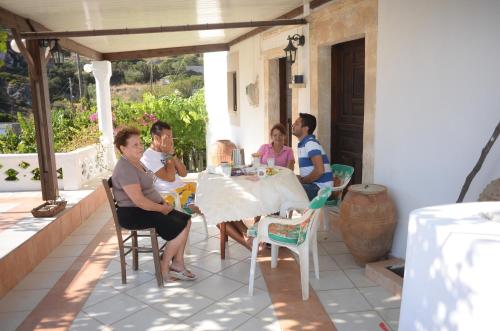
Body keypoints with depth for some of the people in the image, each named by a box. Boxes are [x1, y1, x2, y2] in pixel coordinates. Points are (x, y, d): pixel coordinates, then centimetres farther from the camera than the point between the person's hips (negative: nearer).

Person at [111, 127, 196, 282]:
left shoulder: (136, 163, 12)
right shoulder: (125, 169, -21)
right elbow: (139, 201, -27)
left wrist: (163, 202, 4)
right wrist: (162, 208, -16)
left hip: (147, 208, 11)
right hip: (132, 214, -11)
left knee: (186, 220, 4)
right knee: (180, 228, -17)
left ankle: (177, 264, 8)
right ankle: (163, 269, 0)